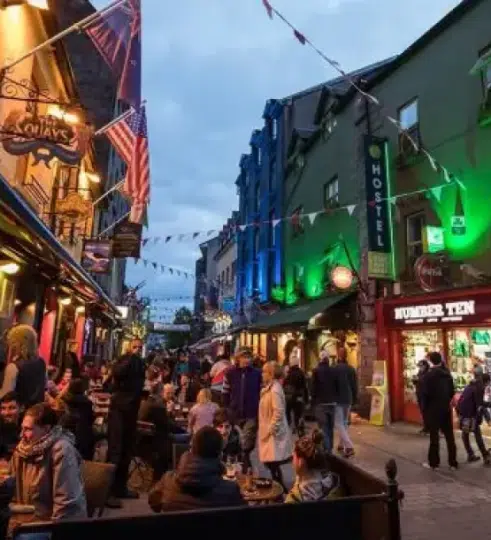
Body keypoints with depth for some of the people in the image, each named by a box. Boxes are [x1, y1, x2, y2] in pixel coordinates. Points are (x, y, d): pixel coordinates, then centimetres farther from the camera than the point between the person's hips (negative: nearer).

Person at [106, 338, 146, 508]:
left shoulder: (141, 364, 11)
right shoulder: (124, 360, -6)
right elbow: (117, 372, -29)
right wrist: (131, 356, -27)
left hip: (132, 410, 6)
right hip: (118, 408, -6)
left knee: (127, 450, 12)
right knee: (115, 449, -6)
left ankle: (120, 487, 23)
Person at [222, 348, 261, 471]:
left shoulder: (257, 374, -3)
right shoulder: (230, 373, -1)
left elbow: (262, 393, 0)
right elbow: (225, 393, 2)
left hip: (251, 415, -2)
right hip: (234, 414, 2)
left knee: (246, 446, -4)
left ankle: (246, 469, 13)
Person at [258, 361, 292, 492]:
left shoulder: (275, 390, -20)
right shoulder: (269, 388, 10)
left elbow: (278, 412, -25)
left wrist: (270, 430, -20)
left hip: (274, 433, -9)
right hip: (269, 432, 10)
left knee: (273, 463, -4)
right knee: (271, 463, 15)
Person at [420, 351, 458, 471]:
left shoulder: (428, 376, -15)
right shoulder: (447, 375, 2)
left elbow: (424, 394, -15)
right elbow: (452, 392, 8)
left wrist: (424, 409, -4)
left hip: (433, 409, -5)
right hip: (446, 409, 5)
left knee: (434, 436, 3)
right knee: (449, 436, 11)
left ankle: (433, 462, 10)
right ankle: (453, 463, 17)